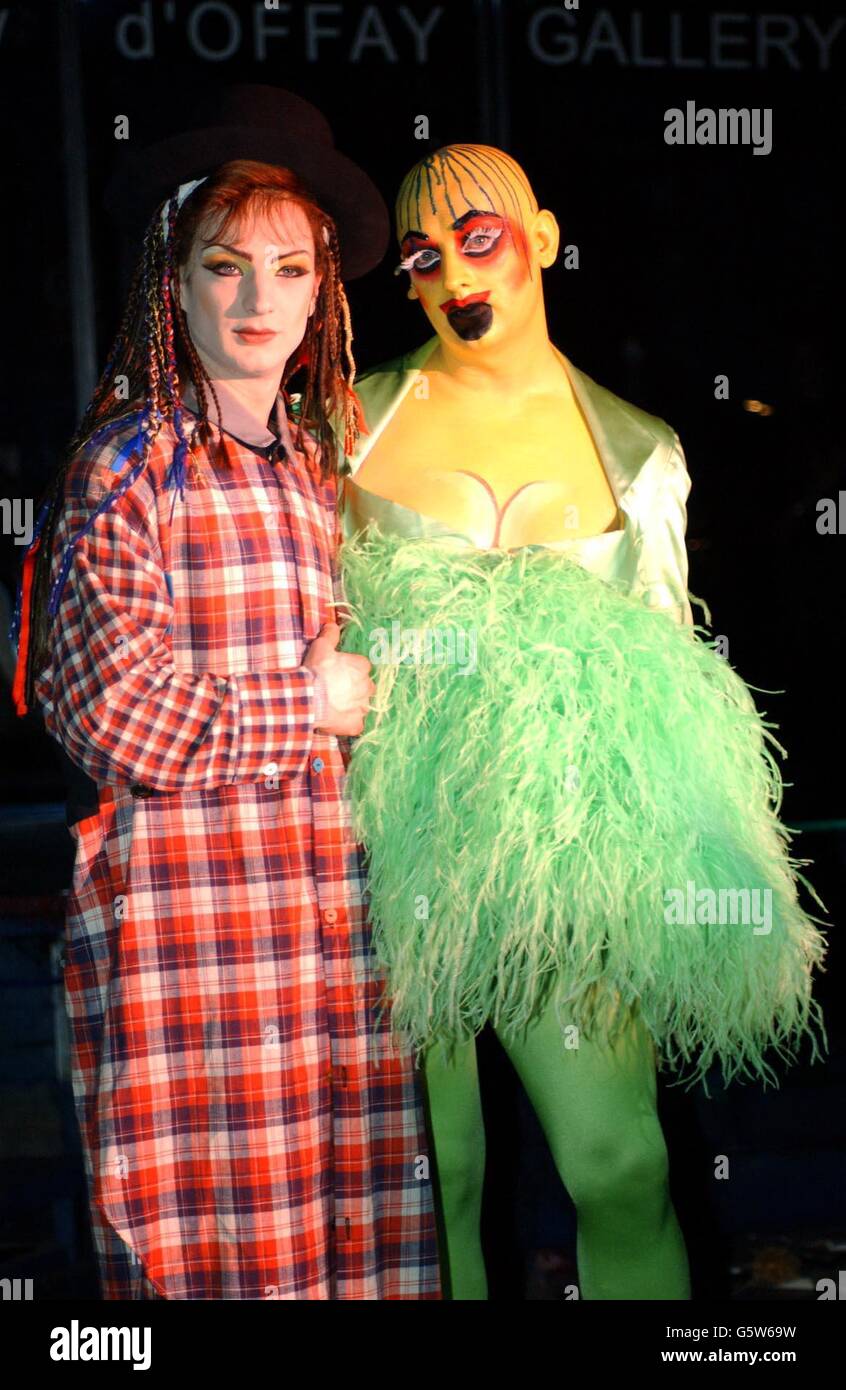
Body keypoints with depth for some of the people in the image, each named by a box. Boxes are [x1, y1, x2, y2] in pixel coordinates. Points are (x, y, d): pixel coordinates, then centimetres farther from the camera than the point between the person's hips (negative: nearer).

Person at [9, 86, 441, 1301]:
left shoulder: (314, 459, 16)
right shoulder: (129, 457, -5)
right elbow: (117, 712, -13)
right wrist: (313, 705, -5)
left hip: (323, 887, 6)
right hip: (180, 902, -6)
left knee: (350, 1220, 7)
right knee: (214, 1237, 0)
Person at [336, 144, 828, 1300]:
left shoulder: (640, 452, 9)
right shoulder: (354, 419, 6)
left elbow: (669, 663, 14)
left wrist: (671, 884, 6)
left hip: (569, 861, 1)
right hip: (392, 848, 0)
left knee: (619, 1162, -4)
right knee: (426, 1174, 5)